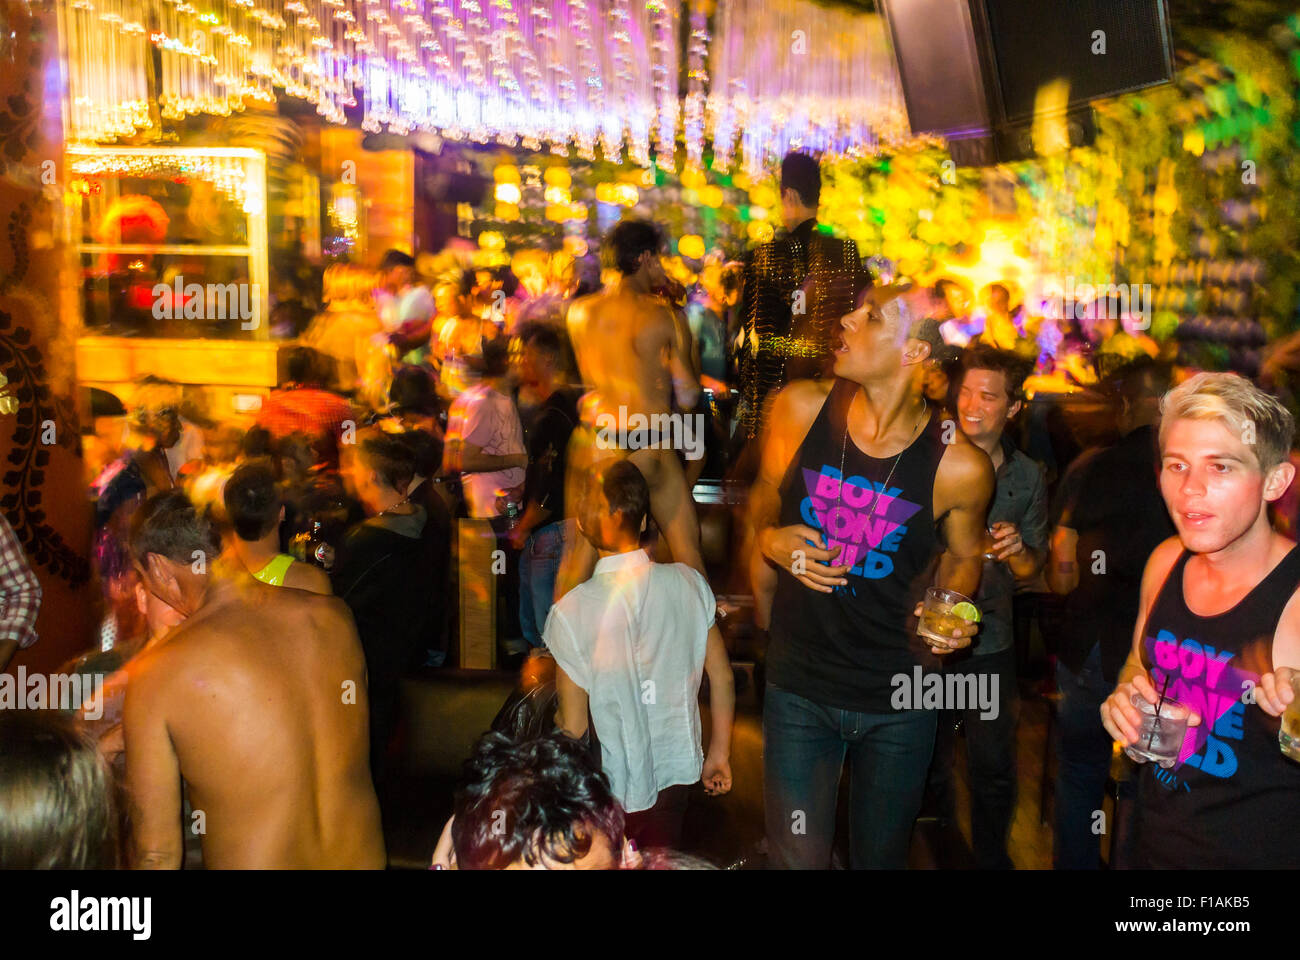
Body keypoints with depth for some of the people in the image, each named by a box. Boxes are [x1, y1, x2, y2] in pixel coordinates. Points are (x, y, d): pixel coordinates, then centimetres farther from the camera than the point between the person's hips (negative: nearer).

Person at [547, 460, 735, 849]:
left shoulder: (572, 611, -21)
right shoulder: (690, 583, -9)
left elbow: (573, 727, -16)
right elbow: (723, 678, -1)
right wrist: (719, 754, 13)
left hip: (611, 792, -4)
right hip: (676, 776, 4)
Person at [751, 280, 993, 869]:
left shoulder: (960, 466, -15)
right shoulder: (800, 409, -11)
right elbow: (764, 496, 8)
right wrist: (769, 538, -14)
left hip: (899, 702, 0)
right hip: (799, 687, 1)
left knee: (880, 856, 19)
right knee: (798, 860, 6)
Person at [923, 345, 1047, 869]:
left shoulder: (1027, 477, 0)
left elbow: (1031, 570, 4)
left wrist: (1016, 551, -17)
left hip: (989, 643, 1)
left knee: (994, 768, 4)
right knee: (927, 766, 13)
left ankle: (991, 859, 27)